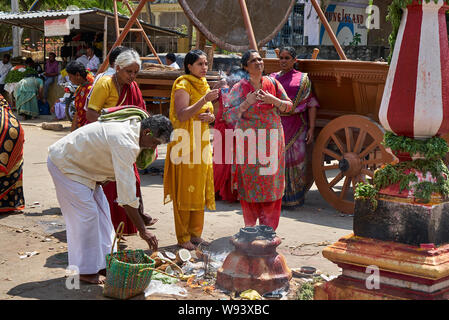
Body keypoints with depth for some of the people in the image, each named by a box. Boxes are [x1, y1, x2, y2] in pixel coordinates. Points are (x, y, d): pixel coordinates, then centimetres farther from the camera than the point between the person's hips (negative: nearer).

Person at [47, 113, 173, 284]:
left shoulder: (131, 128, -2)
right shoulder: (125, 143, -33)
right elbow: (127, 194, -33)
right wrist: (142, 230, -30)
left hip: (79, 162, 10)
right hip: (63, 163, -10)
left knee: (101, 210, 9)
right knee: (85, 212, -11)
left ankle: (104, 263, 15)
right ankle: (85, 271, 0)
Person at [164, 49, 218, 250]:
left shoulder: (203, 84, 17)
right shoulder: (183, 85, -8)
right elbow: (181, 115, -21)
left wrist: (210, 117, 0)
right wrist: (204, 100, -28)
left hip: (202, 143, 8)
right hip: (185, 144, -8)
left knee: (199, 190, 10)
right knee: (184, 190, -5)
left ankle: (195, 234, 19)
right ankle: (183, 238, 2)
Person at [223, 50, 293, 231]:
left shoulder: (272, 83, 5)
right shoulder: (239, 88, -4)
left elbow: (289, 106, 7)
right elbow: (229, 117, -7)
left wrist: (272, 100, -11)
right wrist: (247, 102, -19)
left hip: (272, 140, 3)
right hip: (249, 142, -3)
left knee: (271, 184, 5)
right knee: (250, 184, 1)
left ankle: (268, 226, 17)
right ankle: (250, 226, 15)